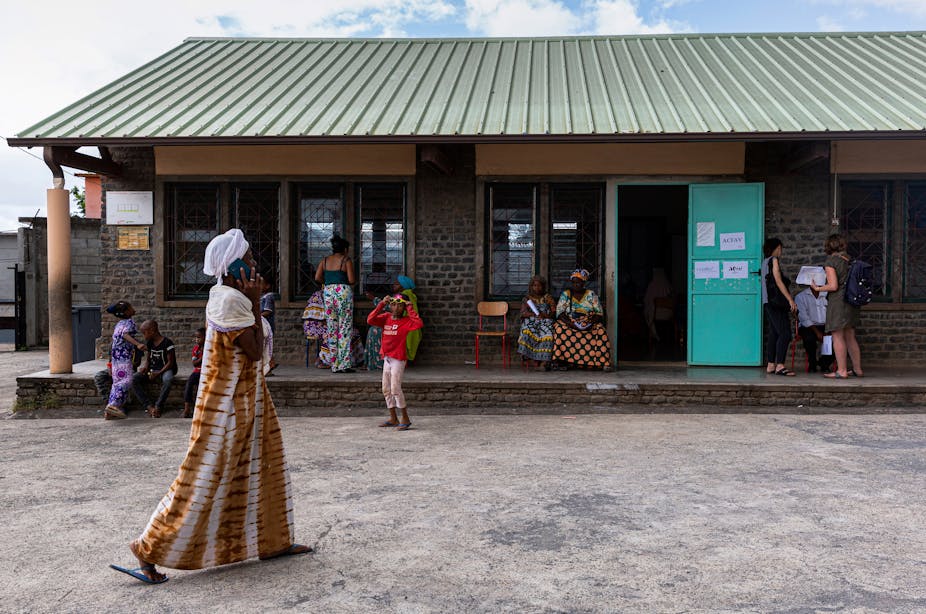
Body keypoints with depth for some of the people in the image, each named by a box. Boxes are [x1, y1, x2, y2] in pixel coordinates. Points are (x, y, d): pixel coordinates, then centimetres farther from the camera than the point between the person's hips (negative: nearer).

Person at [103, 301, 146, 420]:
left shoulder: (118, 324, 20)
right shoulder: (129, 322, -6)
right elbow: (125, 334, -25)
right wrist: (138, 344, -38)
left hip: (115, 357, 9)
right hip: (124, 357, -9)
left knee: (117, 382, 11)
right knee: (126, 380, -15)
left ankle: (109, 412, 10)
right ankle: (113, 405, -27)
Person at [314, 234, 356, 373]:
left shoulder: (325, 260, 10)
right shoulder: (346, 260, -2)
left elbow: (317, 277, 3)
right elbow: (351, 280, -7)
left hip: (328, 293, 4)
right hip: (343, 292, -4)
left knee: (332, 328, 8)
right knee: (345, 328, -1)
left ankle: (334, 365, 8)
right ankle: (344, 364, -4)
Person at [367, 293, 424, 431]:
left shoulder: (406, 321, -8)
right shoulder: (386, 318, 7)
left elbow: (419, 324, -27)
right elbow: (370, 320, -6)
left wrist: (410, 309, -20)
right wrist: (381, 304, -7)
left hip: (398, 359, -7)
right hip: (386, 358, 7)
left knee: (395, 389, -10)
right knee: (386, 390, 12)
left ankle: (406, 419, 1)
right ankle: (393, 418, 23)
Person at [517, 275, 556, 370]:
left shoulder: (547, 297, 17)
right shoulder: (526, 299, 17)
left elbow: (554, 311, 6)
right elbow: (523, 313, 2)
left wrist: (545, 315, -14)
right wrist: (534, 314, -15)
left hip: (545, 321, 0)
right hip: (531, 322, 0)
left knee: (547, 333, -33)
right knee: (528, 333, -33)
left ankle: (543, 362, -41)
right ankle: (535, 362, -36)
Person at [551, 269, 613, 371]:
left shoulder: (591, 295, 9)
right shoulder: (566, 294, 8)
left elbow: (599, 313, 3)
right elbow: (559, 312, -2)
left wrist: (591, 323, -17)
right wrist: (569, 323, -19)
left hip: (589, 325, 0)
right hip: (569, 325, 0)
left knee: (600, 330, -29)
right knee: (559, 327, -32)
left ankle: (604, 362, -30)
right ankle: (561, 360, -32)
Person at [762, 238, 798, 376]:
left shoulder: (765, 262, 20)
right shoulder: (773, 260, -6)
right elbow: (778, 282, -13)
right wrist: (790, 300, -14)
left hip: (769, 302, 10)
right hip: (776, 302, -10)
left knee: (773, 333, 8)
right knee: (785, 333, -14)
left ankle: (771, 365, 8)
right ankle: (780, 366, -21)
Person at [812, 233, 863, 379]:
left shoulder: (830, 261, -10)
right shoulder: (848, 260, 11)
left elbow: (833, 286, -16)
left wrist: (817, 288, -2)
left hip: (838, 301, -8)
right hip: (851, 300, 8)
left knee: (837, 337, -3)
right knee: (850, 337, 15)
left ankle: (842, 371, -3)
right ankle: (857, 369, 21)